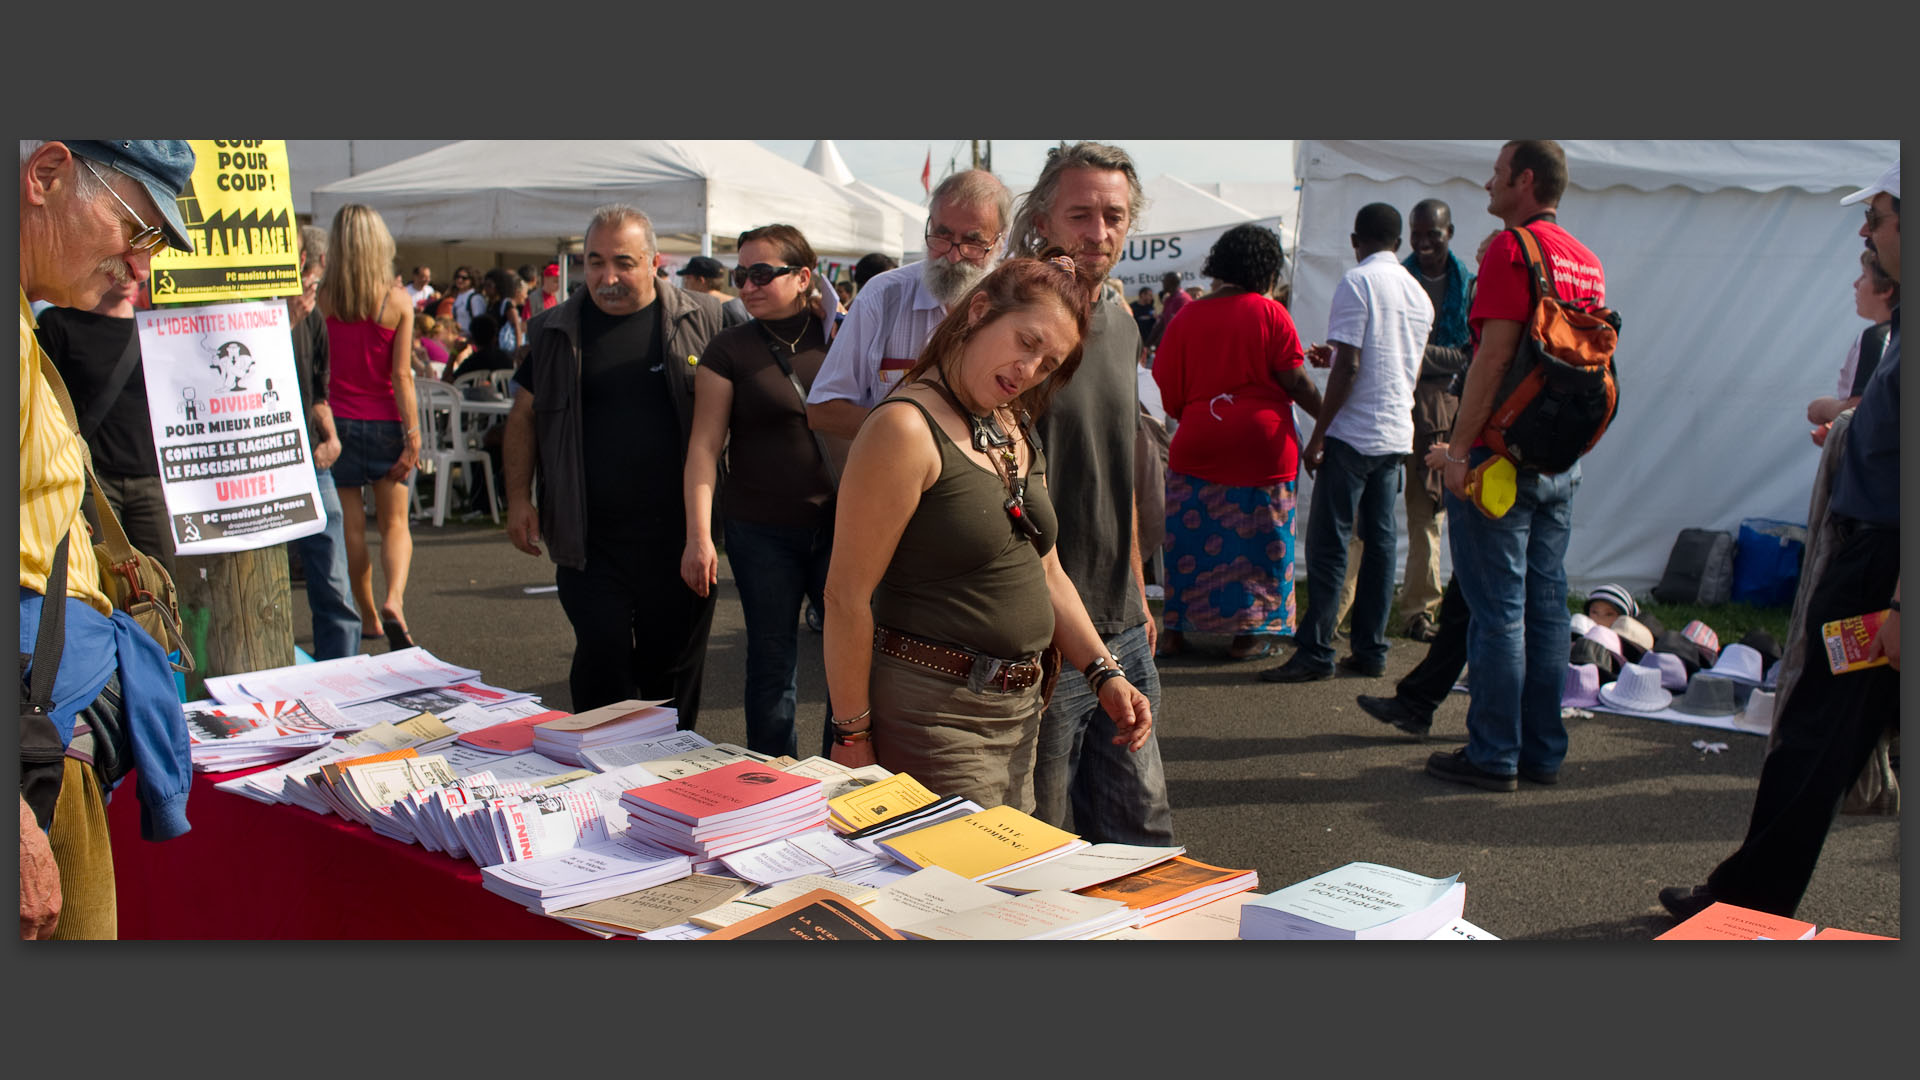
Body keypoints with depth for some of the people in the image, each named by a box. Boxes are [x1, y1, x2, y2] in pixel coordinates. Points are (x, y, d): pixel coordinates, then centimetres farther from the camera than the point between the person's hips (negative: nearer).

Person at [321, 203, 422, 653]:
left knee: (351, 526, 11)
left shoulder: (321, 298, -6)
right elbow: (401, 375, -9)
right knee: (394, 523, 7)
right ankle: (394, 601, -17)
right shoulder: (397, 302, -7)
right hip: (384, 423, 0)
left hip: (338, 421, 1)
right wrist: (413, 435, -7)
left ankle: (369, 616, 20)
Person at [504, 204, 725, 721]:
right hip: (590, 537, 1)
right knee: (601, 662, -1)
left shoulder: (702, 319, 1)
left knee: (674, 664, 10)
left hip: (676, 533, 0)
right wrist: (518, 498, 2)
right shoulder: (555, 331, 6)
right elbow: (524, 415, 11)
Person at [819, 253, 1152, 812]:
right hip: (933, 711, -8)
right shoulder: (908, 429, -15)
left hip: (1019, 704, 8)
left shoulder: (1019, 432, 12)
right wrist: (851, 736, -16)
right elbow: (848, 595, -17)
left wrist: (1105, 673, 9)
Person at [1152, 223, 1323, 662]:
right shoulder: (1270, 313, -4)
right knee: (1260, 539, 7)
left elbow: (1169, 391, 9)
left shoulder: (1188, 317, 7)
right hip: (1261, 445, -3)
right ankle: (1250, 633, 11)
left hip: (1196, 445, 3)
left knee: (1189, 537, 9)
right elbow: (1295, 382, -6)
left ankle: (1174, 631, 11)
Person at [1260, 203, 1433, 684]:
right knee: (1380, 541, 9)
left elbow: (1349, 367, -16)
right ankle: (1370, 650, 11)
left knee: (1327, 544, -5)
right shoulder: (1419, 294, 14)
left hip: (1354, 431, -7)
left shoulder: (1357, 282, -9)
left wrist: (1317, 435, -12)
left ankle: (1315, 652, -4)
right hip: (1397, 433, 7)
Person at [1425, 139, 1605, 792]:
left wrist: (1459, 448, -16)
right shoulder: (1588, 262, 14)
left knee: (1497, 609, -2)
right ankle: (1543, 752, 18)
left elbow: (1494, 355, -18)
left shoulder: (1512, 249, -12)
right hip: (1561, 462, 8)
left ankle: (1493, 756, 3)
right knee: (1545, 606, 11)